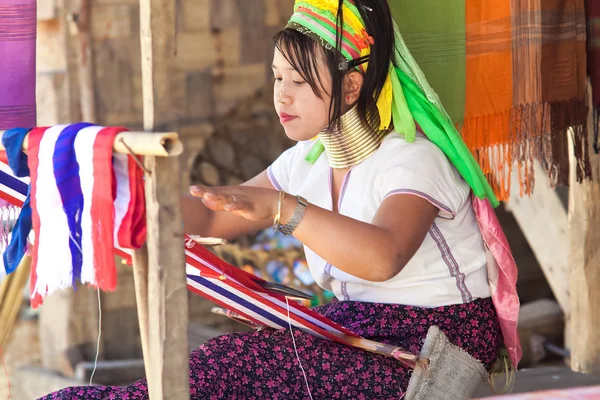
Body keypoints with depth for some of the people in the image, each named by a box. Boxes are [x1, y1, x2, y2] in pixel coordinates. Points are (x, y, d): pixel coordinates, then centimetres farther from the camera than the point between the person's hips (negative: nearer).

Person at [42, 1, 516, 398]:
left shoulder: (413, 159, -17)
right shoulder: (309, 162, 10)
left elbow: (383, 257, -37)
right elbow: (210, 218, 10)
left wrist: (279, 208, -47)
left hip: (430, 347, -8)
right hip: (357, 329, 8)